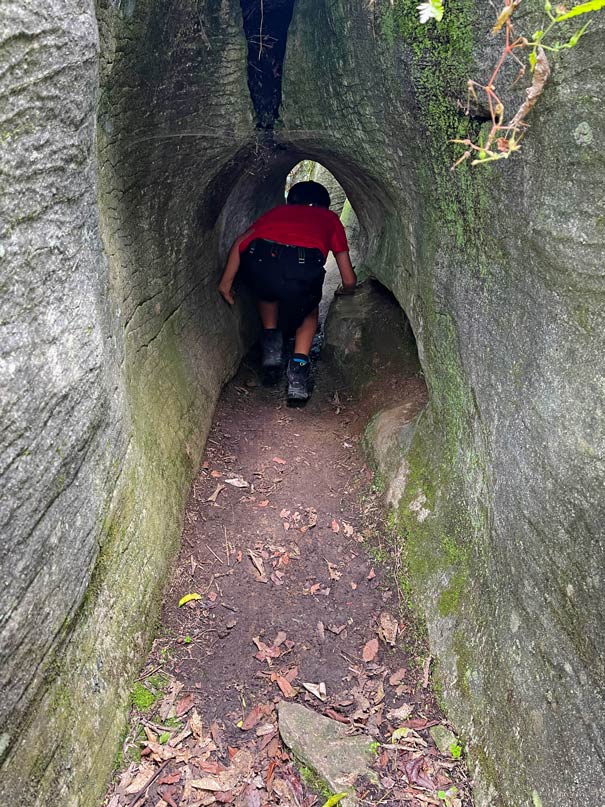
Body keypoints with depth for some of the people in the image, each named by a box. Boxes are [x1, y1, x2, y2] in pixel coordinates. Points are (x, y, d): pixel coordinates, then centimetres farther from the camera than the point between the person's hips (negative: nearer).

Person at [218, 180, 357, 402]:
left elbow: (242, 241, 20)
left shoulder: (278, 211, 38)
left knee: (267, 291, 39)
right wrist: (345, 290, 55)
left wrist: (226, 281, 23)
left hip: (257, 260, 2)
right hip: (304, 265, -2)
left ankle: (271, 342, 26)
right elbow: (349, 281, 33)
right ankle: (298, 369, 13)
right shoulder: (330, 218, 35)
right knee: (309, 311, 31)